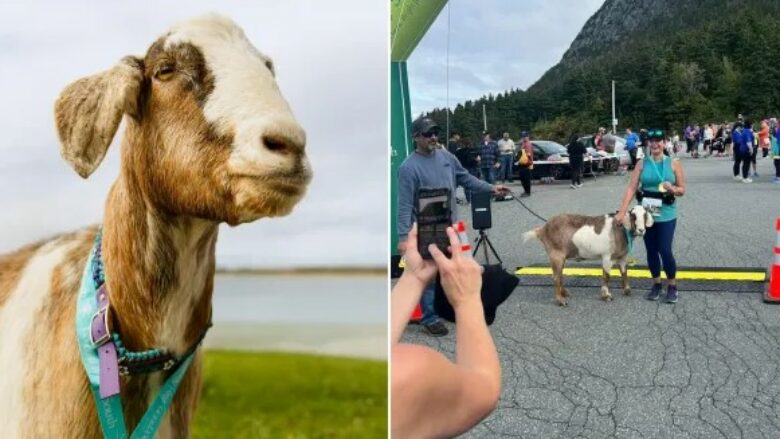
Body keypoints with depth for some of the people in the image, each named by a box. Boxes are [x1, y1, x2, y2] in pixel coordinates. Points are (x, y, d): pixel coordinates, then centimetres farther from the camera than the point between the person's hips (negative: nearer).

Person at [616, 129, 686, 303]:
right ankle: (656, 285, 27)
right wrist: (622, 211, -15)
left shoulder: (673, 163, -2)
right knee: (651, 251, 10)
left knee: (665, 250, -6)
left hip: (666, 214, -2)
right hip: (647, 214, 2)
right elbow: (631, 188, -6)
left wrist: (672, 189, -20)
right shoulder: (642, 163, 1)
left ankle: (672, 287, 14)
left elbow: (682, 190, 3)